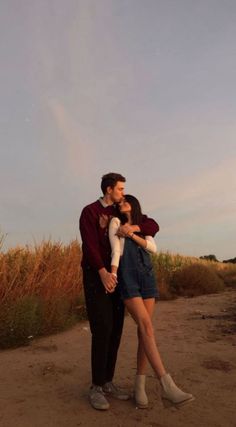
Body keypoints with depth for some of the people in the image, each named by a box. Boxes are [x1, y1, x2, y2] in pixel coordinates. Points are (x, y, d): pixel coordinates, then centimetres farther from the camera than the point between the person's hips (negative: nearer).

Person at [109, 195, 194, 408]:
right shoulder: (116, 222, 10)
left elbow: (153, 248, 3)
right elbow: (116, 251, -3)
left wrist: (132, 234, -6)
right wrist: (112, 275, -15)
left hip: (147, 277, 4)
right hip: (127, 278, -4)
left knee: (143, 330, -1)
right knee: (147, 327, -17)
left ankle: (140, 384, 8)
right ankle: (167, 385, -20)